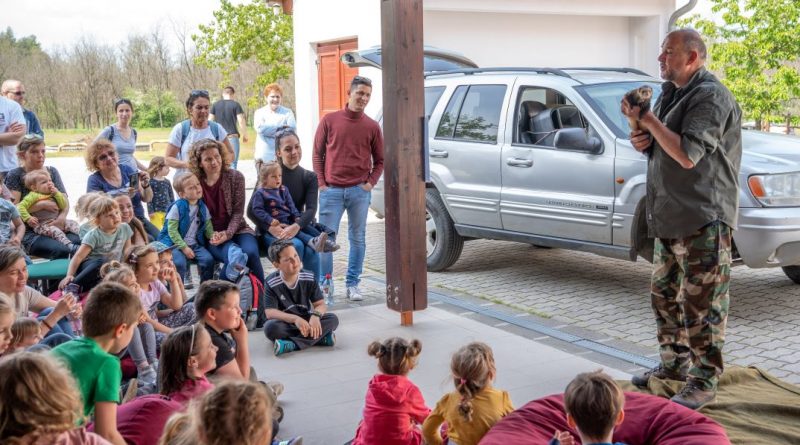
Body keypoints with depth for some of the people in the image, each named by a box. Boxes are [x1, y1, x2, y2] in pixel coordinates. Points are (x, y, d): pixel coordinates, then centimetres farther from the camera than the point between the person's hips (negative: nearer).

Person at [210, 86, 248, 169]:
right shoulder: (235, 105, -1)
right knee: (233, 162, -2)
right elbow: (241, 121, -5)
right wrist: (244, 135, 4)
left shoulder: (215, 105, 8)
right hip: (232, 136, -3)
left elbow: (210, 121, 9)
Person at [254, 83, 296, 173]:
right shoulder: (259, 112, 10)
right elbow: (260, 128, -10)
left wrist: (270, 131, -10)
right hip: (264, 157, 0)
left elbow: (292, 129, -9)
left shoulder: (287, 112, 9)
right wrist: (281, 128, -9)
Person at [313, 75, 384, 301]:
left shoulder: (372, 127, 5)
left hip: (360, 191, 1)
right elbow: (318, 154, 6)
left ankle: (352, 284, 18)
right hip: (331, 190, -1)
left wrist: (371, 182, -1)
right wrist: (321, 183, -1)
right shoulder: (329, 120, 3)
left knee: (358, 239, 7)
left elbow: (380, 160, 12)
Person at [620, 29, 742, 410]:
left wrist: (648, 120, -18)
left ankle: (704, 383, 4)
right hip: (670, 218, 10)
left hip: (704, 219, -10)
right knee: (664, 294, 17)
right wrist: (643, 140, 2)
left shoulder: (711, 96, -15)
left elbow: (687, 155, -24)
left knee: (701, 303, -5)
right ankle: (674, 363, 32)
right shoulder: (671, 93, 15)